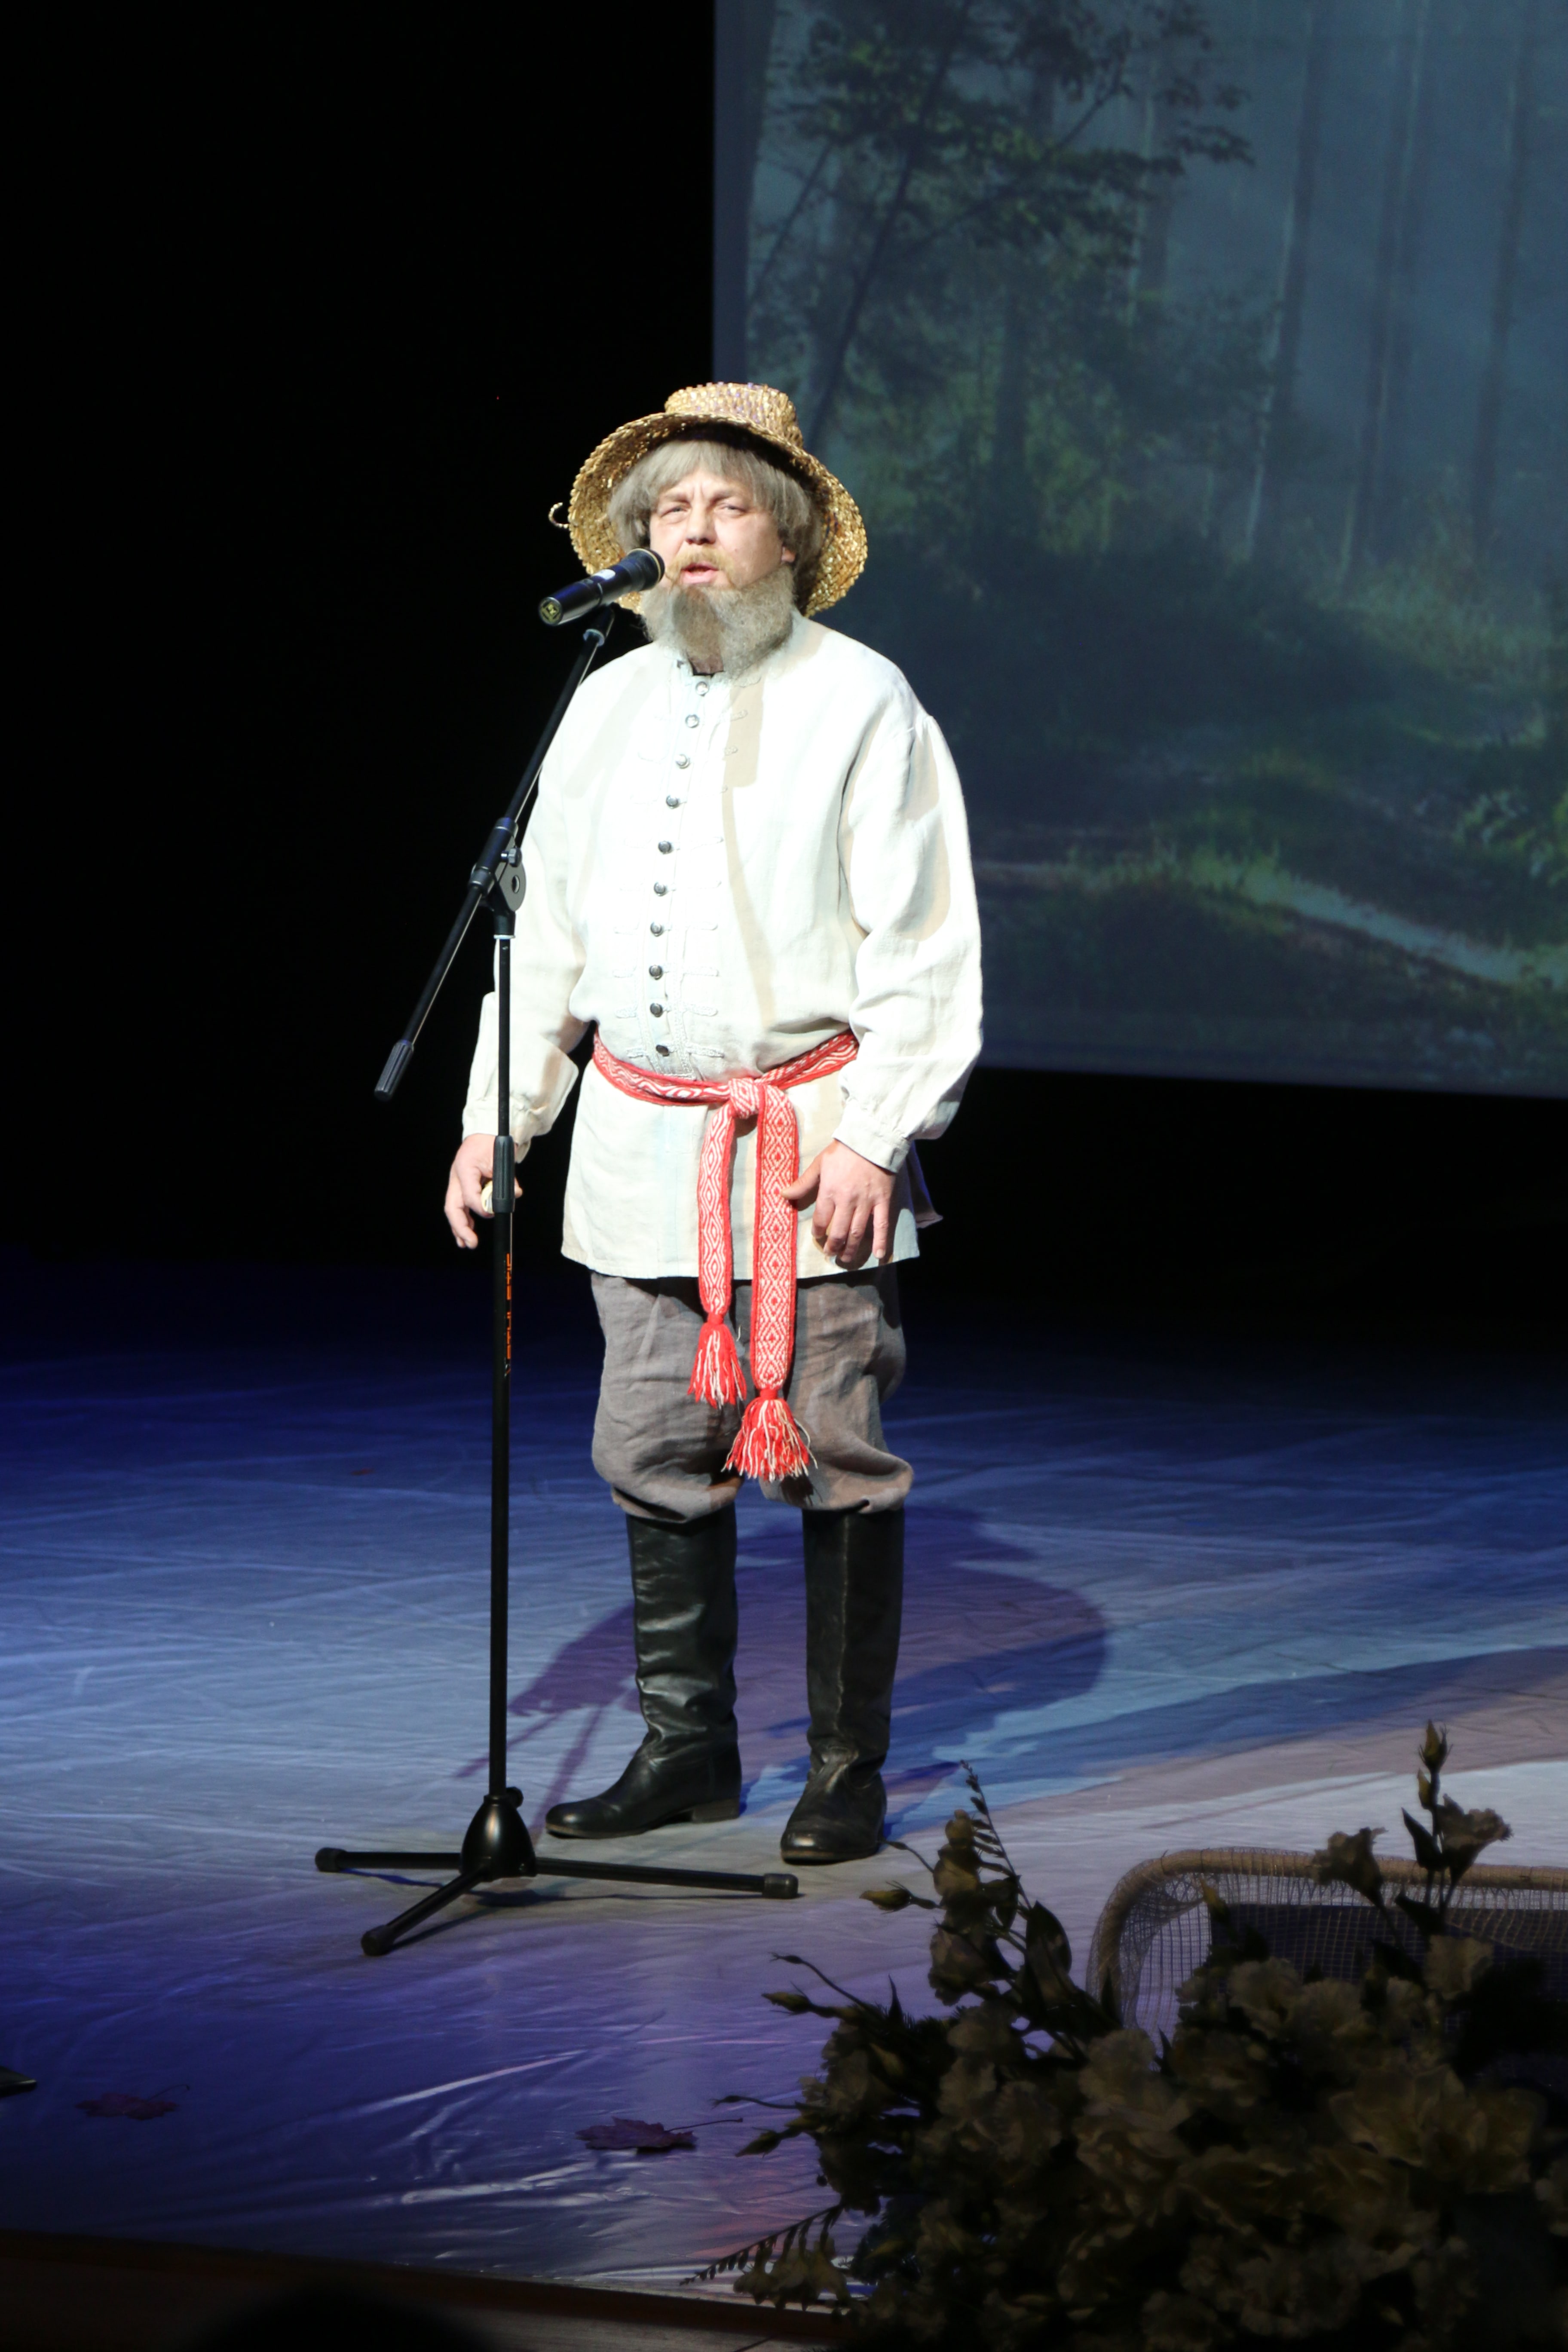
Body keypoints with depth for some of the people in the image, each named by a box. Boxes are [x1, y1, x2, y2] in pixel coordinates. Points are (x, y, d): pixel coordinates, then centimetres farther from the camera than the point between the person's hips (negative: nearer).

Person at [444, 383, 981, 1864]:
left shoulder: (860, 701, -3)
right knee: (657, 1457, 8)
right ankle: (687, 1753, 20)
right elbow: (546, 925, 17)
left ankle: (847, 1770, 8)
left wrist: (873, 1135, -14)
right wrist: (497, 1114, 11)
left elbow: (925, 947, -7)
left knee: (831, 1454, -1)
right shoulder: (608, 703, 12)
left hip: (811, 1129, -5)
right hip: (640, 1137, 5)